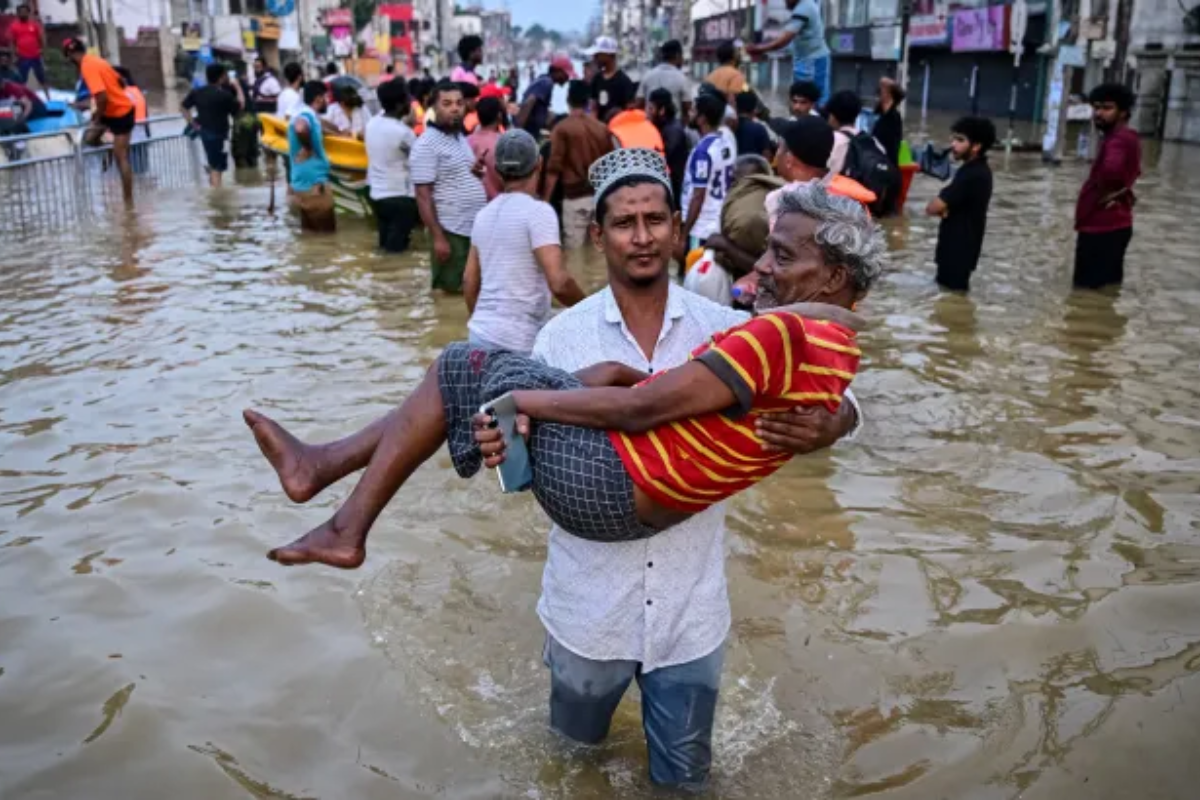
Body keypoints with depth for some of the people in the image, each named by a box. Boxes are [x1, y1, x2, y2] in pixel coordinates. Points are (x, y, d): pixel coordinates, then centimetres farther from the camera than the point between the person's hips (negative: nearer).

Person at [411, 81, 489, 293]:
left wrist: (478, 171, 4)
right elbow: (423, 195, -16)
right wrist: (437, 237, -20)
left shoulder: (461, 137, 12)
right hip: (451, 230, -8)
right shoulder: (426, 144, -13)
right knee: (451, 290, 0)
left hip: (477, 226, 8)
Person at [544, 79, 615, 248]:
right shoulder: (602, 128, 6)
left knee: (574, 249, 1)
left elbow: (554, 168, -11)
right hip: (601, 195, 4)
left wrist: (545, 199, -6)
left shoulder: (562, 129, -7)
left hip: (575, 196, -4)